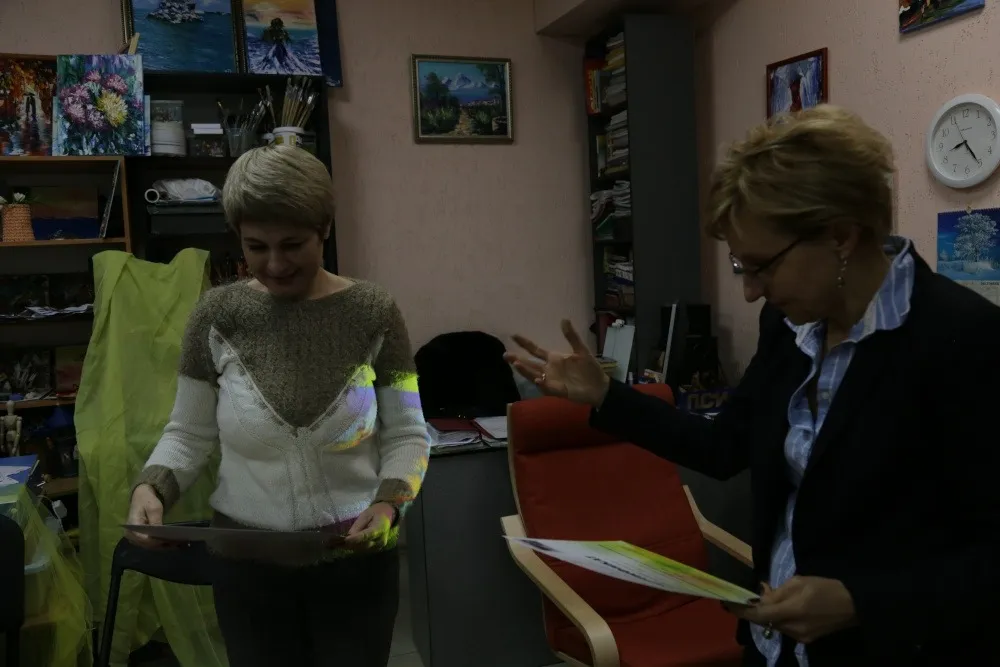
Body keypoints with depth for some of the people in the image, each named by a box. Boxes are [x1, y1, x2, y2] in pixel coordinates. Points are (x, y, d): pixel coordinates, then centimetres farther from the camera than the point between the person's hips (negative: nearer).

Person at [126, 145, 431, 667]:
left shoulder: (374, 313, -9)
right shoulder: (218, 313, -6)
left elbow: (407, 434, -4)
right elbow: (188, 433, 2)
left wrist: (389, 502, -21)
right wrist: (151, 487, -16)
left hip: (357, 560, -1)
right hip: (247, 564, 1)